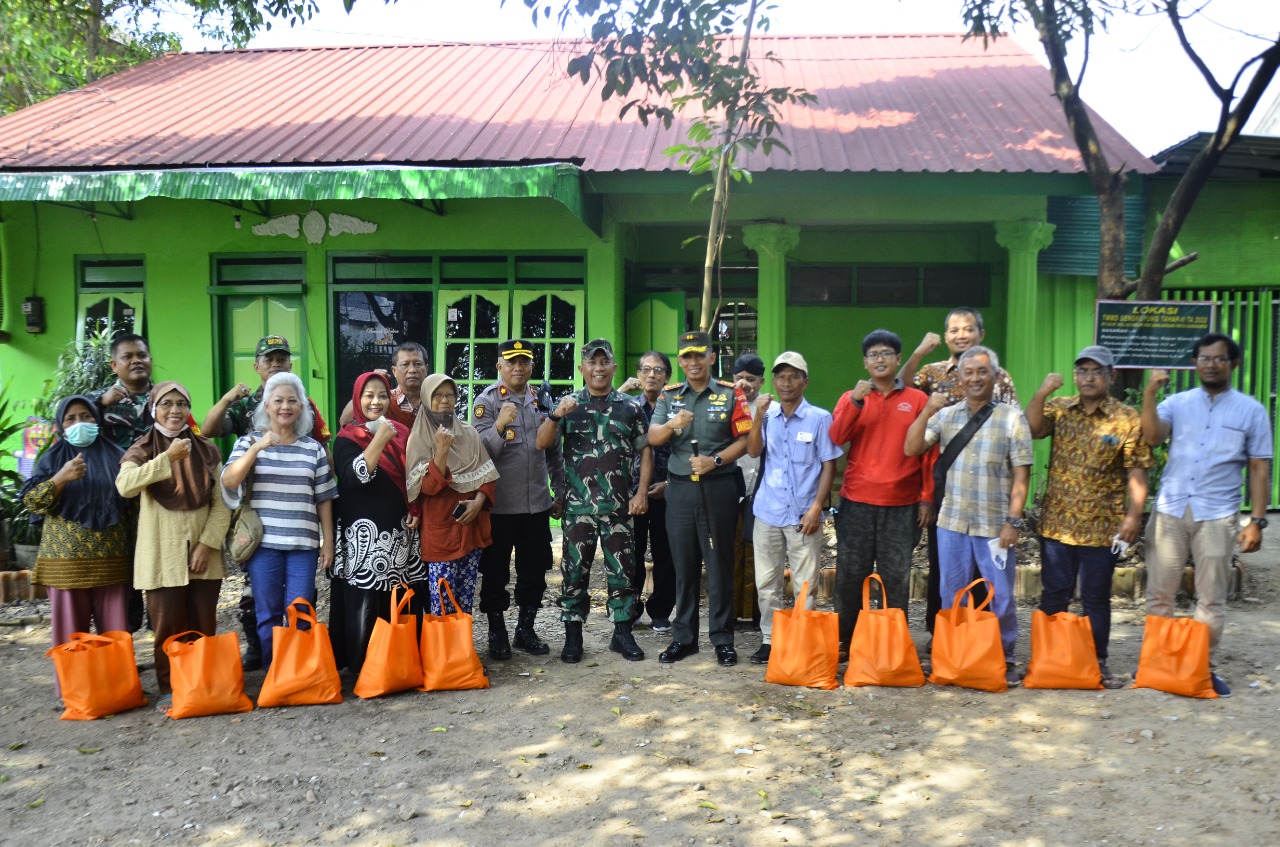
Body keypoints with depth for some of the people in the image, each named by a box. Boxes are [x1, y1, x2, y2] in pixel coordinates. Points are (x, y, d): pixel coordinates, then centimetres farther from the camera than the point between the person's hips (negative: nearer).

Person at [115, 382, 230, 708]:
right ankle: (170, 689, 15)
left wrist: (207, 543, -8)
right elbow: (124, 486, -21)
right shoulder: (141, 451, 1)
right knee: (168, 627, 1)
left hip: (203, 554, 2)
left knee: (204, 626, 7)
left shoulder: (207, 450, 6)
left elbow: (221, 503, 2)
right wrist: (168, 458, -26)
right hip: (162, 556, -2)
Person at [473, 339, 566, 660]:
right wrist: (499, 425, -30)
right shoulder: (487, 401, -5)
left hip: (537, 504, 4)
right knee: (495, 573, 7)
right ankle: (497, 633, 21)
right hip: (498, 504, -4)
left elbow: (554, 452, 14)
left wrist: (560, 494, 13)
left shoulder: (542, 401, 9)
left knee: (535, 571, 11)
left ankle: (526, 630, 26)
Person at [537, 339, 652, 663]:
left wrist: (642, 492, -3)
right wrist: (556, 415, -25)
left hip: (619, 505, 1)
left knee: (622, 569, 6)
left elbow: (645, 452, 7)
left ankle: (622, 633, 18)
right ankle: (573, 637, 14)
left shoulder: (630, 408, 6)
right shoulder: (568, 405, 4)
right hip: (578, 505, -1)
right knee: (574, 571, 4)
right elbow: (541, 443, -7)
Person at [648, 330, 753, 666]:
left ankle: (722, 638, 12)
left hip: (718, 488, -3)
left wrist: (715, 460, -17)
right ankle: (683, 637, 18)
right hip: (680, 488, 3)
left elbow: (744, 440, -2)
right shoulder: (669, 396, 9)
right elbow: (652, 438, -1)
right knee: (683, 565, 9)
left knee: (720, 564, 3)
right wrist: (672, 424, -22)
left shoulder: (730, 394, 1)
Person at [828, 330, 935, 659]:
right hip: (856, 503, 1)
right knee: (850, 573, 4)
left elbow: (929, 452, 5)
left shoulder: (917, 400, 5)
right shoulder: (851, 398, 9)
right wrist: (856, 401, -18)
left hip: (902, 504, -1)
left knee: (897, 576, 3)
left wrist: (927, 497, 0)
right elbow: (837, 437, -7)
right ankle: (844, 640, 14)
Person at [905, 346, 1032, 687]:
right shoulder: (946, 415, 8)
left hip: (995, 526, -2)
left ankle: (1005, 660, 23)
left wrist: (1013, 521, -10)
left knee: (1001, 597, 5)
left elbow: (1021, 475, -4)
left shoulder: (1012, 418, 0)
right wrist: (926, 412, -12)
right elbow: (911, 449, 0)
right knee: (952, 595, 11)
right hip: (952, 522, 3)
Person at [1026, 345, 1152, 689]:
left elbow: (1137, 473, -5)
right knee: (1054, 595, 10)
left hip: (1101, 527, -2)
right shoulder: (1059, 409, 6)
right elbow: (1030, 429, -12)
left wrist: (1133, 516, -13)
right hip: (1056, 522, 2)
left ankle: (1098, 662, 22)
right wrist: (1043, 392, -21)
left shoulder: (1128, 419, -2)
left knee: (1096, 598, 9)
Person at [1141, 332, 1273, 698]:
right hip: (1169, 512, 1)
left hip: (1216, 516, -1)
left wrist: (1256, 520, -2)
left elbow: (1260, 469, 4)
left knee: (1211, 598, 6)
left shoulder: (1251, 411, 6)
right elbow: (1152, 436, -10)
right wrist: (1150, 393, -19)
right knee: (1159, 594, 6)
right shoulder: (1177, 403, 8)